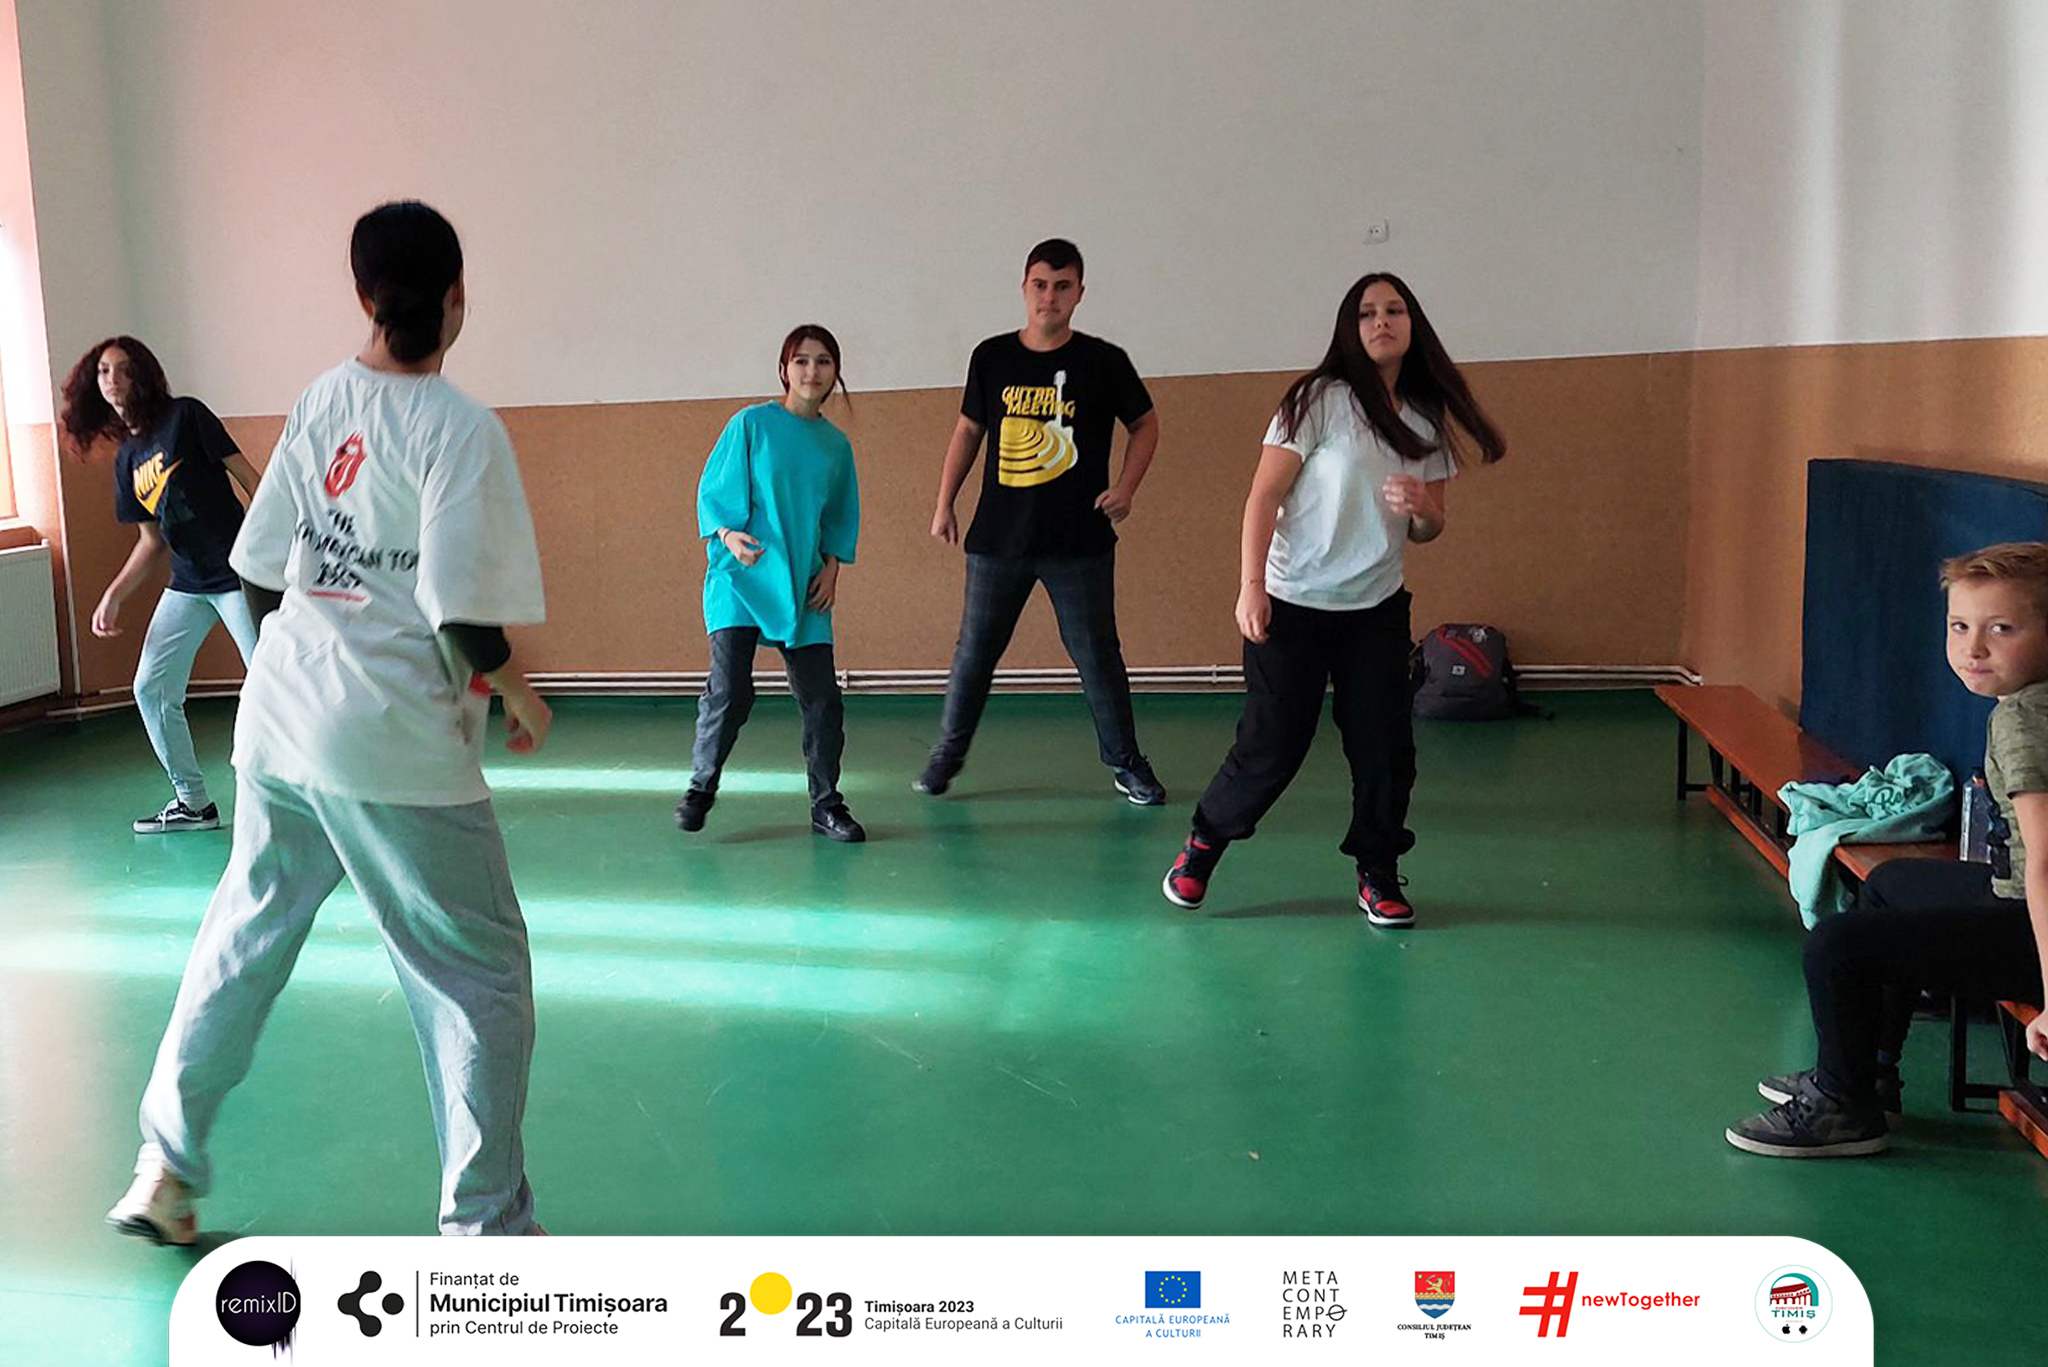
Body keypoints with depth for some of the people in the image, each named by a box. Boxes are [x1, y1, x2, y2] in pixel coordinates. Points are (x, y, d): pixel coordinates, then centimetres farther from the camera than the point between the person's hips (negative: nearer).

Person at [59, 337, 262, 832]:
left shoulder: (186, 417, -7)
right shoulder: (126, 460, 13)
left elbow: (250, 479, -11)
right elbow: (152, 541, 18)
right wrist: (114, 596, 10)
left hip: (237, 574, -8)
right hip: (186, 585, 8)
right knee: (152, 690, 7)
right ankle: (193, 803, 19)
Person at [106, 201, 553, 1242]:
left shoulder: (316, 404, 7)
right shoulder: (461, 430, -12)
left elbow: (259, 572, 11)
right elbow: (462, 609, -18)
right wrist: (518, 694, -1)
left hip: (277, 721, 7)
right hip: (395, 741, -7)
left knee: (244, 933, 22)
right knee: (479, 971, 5)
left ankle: (165, 1170, 34)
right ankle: (487, 1228, 9)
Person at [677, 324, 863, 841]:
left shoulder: (836, 443, 11)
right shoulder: (752, 424, -2)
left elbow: (842, 515, 19)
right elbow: (711, 492, 0)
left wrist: (832, 567, 6)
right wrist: (727, 534, -17)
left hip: (803, 586, 4)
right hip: (741, 578, -4)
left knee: (822, 699, 0)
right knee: (730, 690, -13)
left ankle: (826, 805, 16)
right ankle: (701, 787, 11)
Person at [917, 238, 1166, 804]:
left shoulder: (1103, 361, -2)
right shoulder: (992, 357, 3)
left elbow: (1145, 424, 10)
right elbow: (968, 429, 15)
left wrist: (1126, 487, -4)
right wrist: (944, 504, 11)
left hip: (1081, 540, -1)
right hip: (998, 537, 2)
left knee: (1097, 654, 4)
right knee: (974, 651, 8)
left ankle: (1126, 763, 19)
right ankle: (948, 753, 26)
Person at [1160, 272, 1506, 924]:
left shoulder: (1428, 420, 7)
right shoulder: (1320, 399, -8)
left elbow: (1429, 529, 14)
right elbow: (1264, 496, -10)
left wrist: (1421, 508, -10)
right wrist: (1251, 586, -17)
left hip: (1378, 609, 5)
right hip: (1293, 604, -4)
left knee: (1384, 745, 0)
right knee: (1273, 745, -3)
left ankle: (1377, 876, 16)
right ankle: (1203, 844, 20)